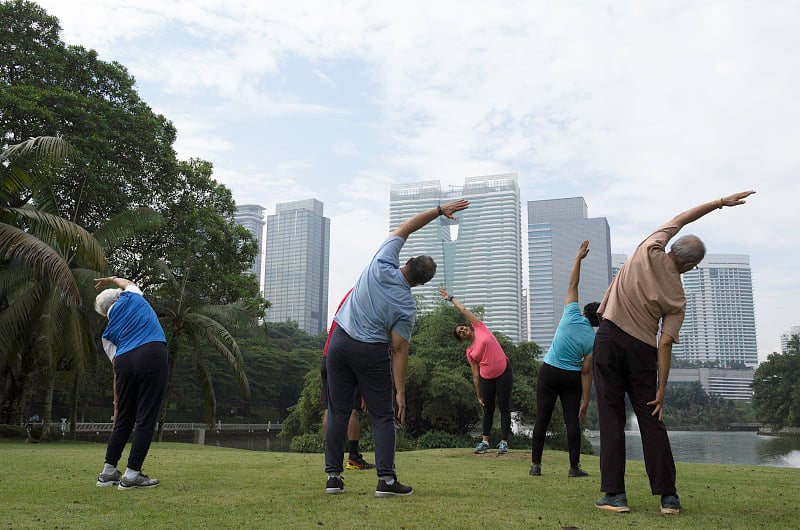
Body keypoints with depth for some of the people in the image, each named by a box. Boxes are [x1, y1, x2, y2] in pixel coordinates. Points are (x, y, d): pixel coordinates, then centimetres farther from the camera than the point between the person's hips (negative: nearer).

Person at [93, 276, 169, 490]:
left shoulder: (108, 333, 24)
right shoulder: (132, 297, 19)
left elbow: (116, 368, 16)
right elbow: (128, 283, 45)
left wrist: (117, 401, 20)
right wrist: (111, 279, 60)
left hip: (125, 361, 4)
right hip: (153, 354, -4)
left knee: (123, 420, 17)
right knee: (146, 420, -1)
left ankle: (108, 472, 26)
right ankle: (132, 475, 1)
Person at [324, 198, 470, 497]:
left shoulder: (382, 263, -7)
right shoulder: (407, 307, -11)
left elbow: (405, 228, 4)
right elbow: (399, 350, -11)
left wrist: (439, 210, 9)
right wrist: (400, 393, -5)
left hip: (340, 341, 4)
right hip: (372, 352, -4)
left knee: (338, 412, 8)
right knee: (382, 417, 7)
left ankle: (333, 476, 10)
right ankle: (386, 479, 1)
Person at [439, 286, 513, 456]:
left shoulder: (480, 328, 2)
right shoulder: (470, 352, 8)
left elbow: (464, 310, 5)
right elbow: (475, 376, 8)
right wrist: (479, 396, 6)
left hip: (503, 373, -3)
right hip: (486, 378, 3)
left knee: (504, 407, -1)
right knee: (488, 410, 8)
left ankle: (503, 442, 2)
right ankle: (484, 442, 13)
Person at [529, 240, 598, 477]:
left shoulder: (571, 316, -5)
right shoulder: (592, 340, -5)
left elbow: (572, 285, 2)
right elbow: (586, 372, -7)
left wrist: (579, 258, 7)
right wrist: (585, 399, -4)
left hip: (549, 372, 1)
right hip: (572, 378, -1)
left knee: (542, 419, 3)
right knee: (572, 421, 5)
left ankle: (535, 465, 5)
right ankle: (574, 467, 3)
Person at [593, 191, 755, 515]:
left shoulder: (650, 250, 0)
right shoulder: (678, 299, 0)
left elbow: (679, 219, 16)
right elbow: (665, 345, -5)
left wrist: (719, 202, 22)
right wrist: (661, 392, -1)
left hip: (609, 336, 0)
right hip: (642, 349, 0)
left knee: (611, 416, 0)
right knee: (651, 421, 8)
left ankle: (615, 494, -2)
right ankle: (668, 497, 10)